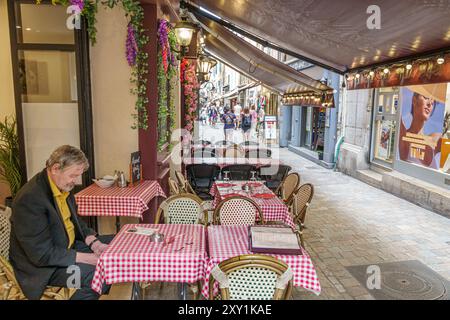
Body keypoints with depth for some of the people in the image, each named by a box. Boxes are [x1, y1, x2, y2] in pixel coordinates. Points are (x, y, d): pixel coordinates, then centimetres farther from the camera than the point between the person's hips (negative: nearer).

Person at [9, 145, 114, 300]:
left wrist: (93, 242, -5)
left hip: (69, 245, 9)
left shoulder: (63, 185, -2)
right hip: (41, 264, -9)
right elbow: (42, 254, -27)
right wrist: (85, 258, -25)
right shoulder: (30, 198, -28)